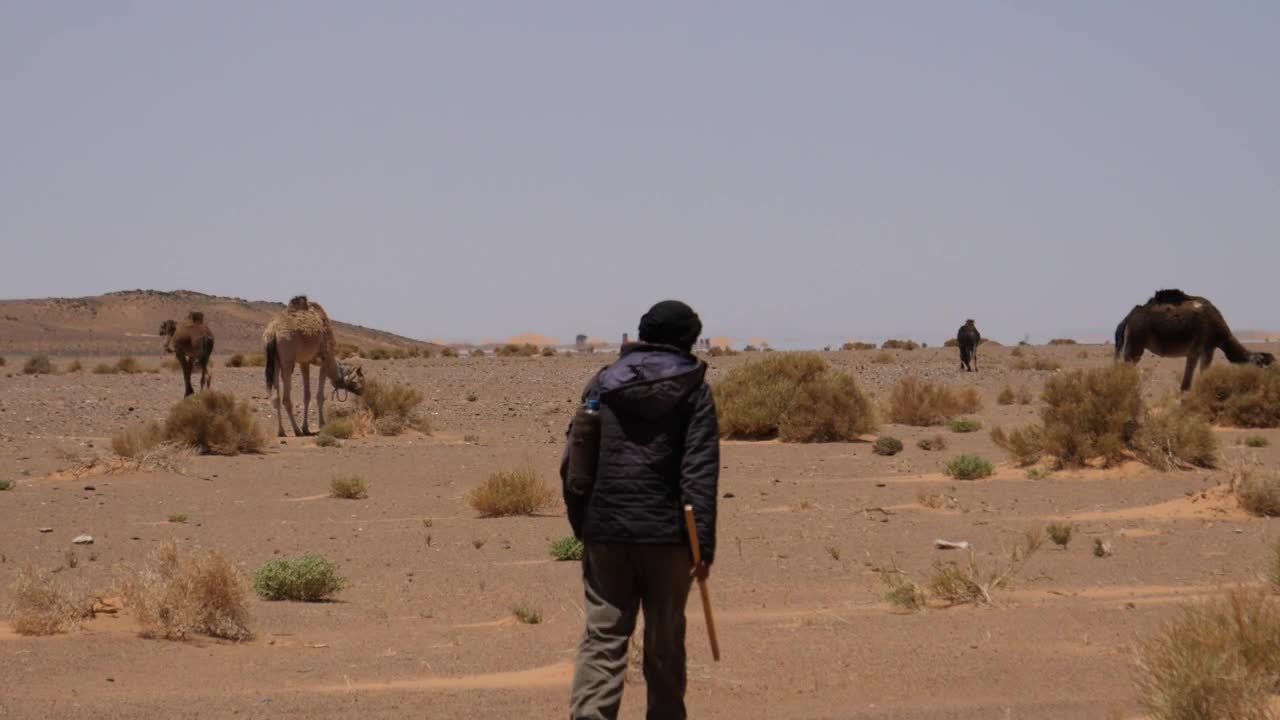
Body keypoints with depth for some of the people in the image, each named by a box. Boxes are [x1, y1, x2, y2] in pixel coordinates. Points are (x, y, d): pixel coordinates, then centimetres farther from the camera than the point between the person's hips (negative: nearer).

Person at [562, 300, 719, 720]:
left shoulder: (603, 383, 8)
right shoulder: (693, 389, -1)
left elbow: (572, 463, 8)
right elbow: (700, 469, -9)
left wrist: (581, 525, 16)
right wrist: (703, 543, -11)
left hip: (605, 531, 2)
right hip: (666, 532, -2)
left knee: (602, 637, 1)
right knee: (665, 641, 10)